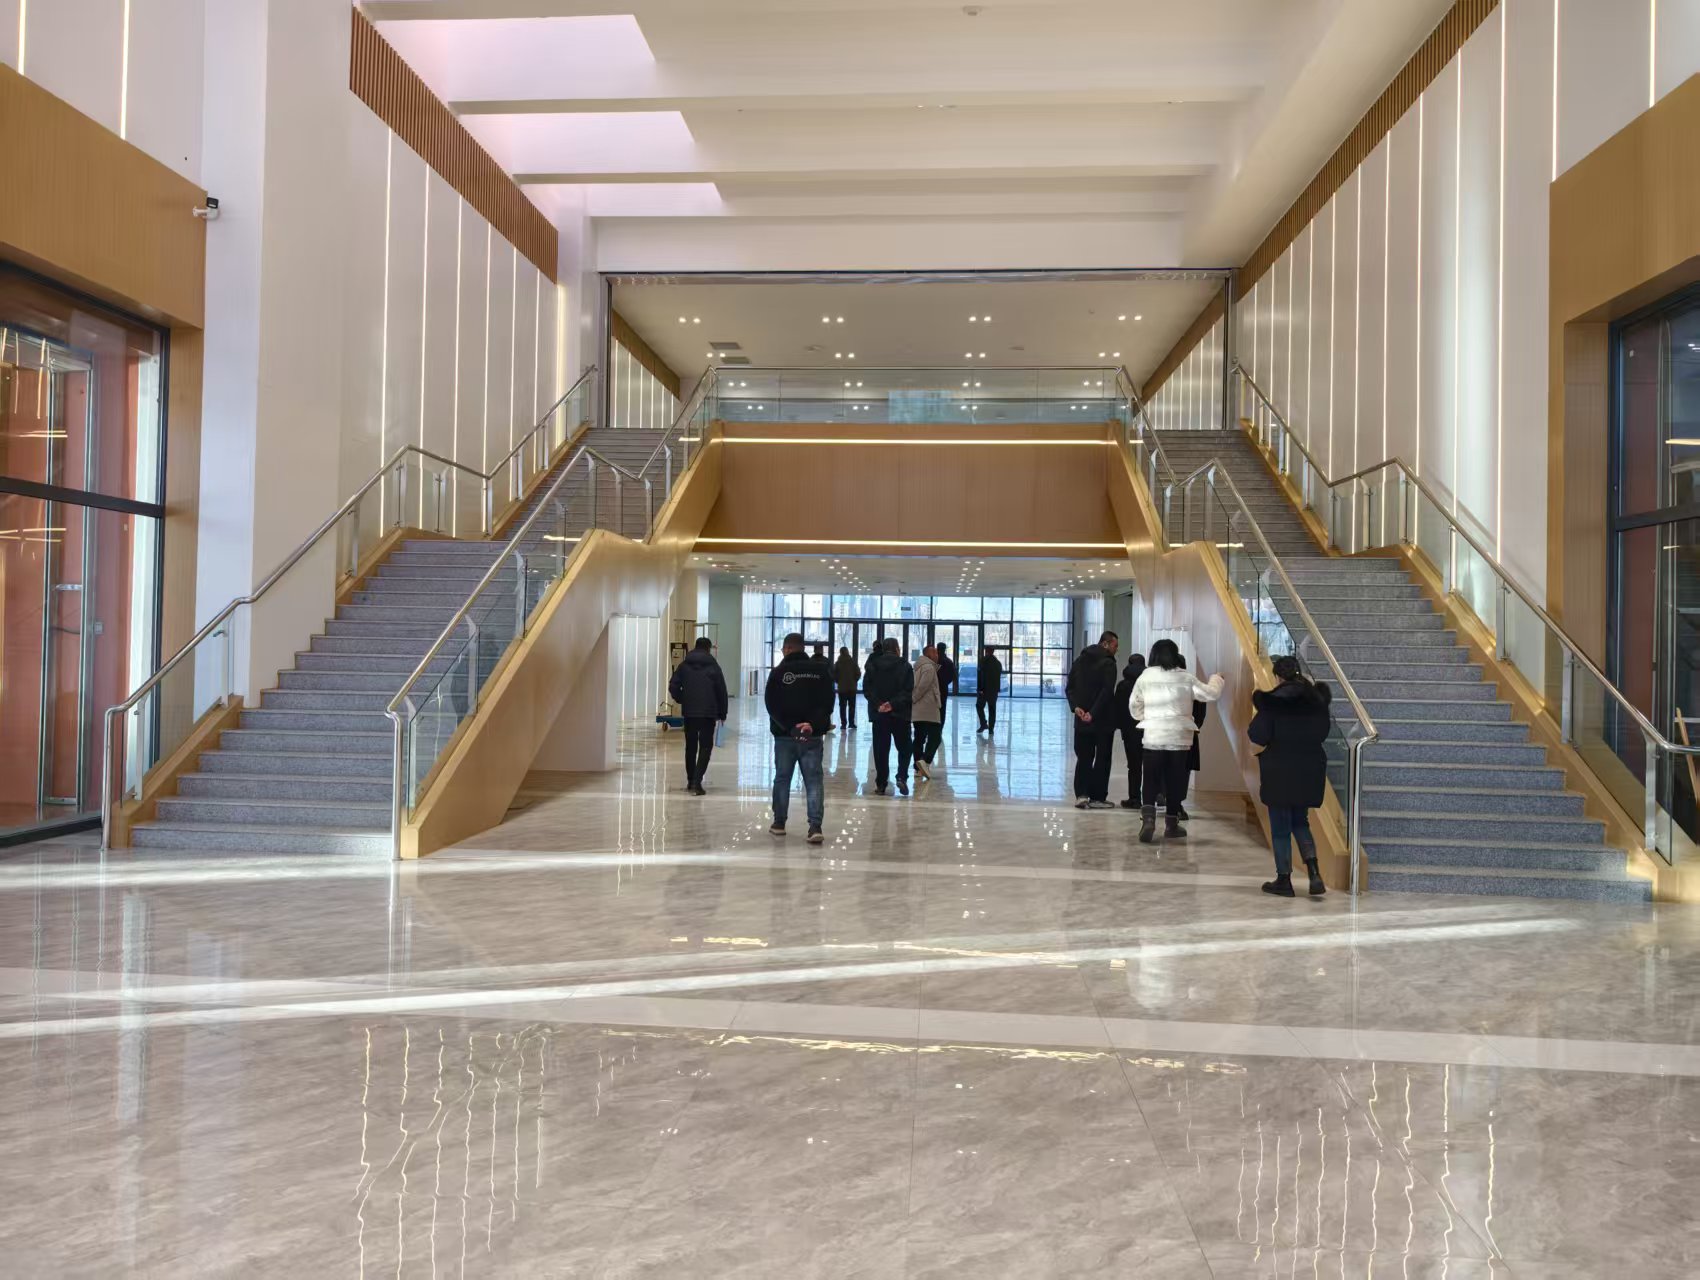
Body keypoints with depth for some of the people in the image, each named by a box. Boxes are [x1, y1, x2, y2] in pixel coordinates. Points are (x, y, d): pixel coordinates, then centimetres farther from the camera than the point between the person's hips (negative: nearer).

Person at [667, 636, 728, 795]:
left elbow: (673, 687, -2)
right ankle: (697, 781, -13)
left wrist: (681, 700, 14)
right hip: (708, 713, -3)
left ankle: (690, 781, 21)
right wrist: (722, 713, 6)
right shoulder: (713, 667, -2)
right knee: (705, 747, 0)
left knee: (690, 746, 15)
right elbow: (722, 692, -2)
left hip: (689, 712, 3)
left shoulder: (684, 666, 5)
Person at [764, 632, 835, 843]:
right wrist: (814, 724, -11)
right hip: (813, 736, 1)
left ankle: (779, 822, 22)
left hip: (784, 736, -1)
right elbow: (827, 703, -3)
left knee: (782, 778, 13)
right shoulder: (821, 670, 3)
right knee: (814, 780, 0)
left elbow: (772, 705, -8)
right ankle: (815, 826, -11)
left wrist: (789, 727, -10)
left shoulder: (778, 672, -5)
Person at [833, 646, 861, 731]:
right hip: (852, 688, 0)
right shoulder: (853, 662, -4)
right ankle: (851, 723, 3)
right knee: (851, 706, 7)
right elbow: (858, 674, -5)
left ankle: (844, 723, 0)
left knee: (842, 706, 5)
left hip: (841, 688, 0)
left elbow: (834, 676, -4)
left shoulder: (837, 663, -4)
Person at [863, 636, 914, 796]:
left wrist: (878, 705, -12)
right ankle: (902, 777, -7)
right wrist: (893, 704, -15)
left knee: (881, 749, 7)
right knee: (905, 747, 11)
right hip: (900, 714, -2)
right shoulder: (904, 666, -3)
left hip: (879, 714, 2)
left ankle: (881, 784, 6)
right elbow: (908, 691, -12)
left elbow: (867, 689, -4)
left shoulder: (872, 665, 4)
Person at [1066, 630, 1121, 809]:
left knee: (1084, 758, 10)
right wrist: (1093, 713, -19)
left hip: (1082, 720, 6)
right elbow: (1107, 691, -20)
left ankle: (1081, 794, 2)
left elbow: (1069, 687, 6)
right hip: (1103, 720, -5)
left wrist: (1076, 706, -5)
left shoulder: (1080, 660, 11)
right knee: (1102, 759, 4)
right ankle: (1097, 797, 6)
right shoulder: (1108, 663, -11)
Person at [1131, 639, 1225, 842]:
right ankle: (1172, 823, 18)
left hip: (1153, 736, 0)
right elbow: (1211, 694, 4)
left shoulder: (1145, 677, 0)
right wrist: (1216, 680, 24)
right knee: (1175, 781, 11)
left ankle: (1148, 817, -18)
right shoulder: (1185, 677, -3)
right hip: (1179, 736, 0)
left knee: (1151, 781, 3)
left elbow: (1134, 705, 8)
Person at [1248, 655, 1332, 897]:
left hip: (1280, 771, -5)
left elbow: (1259, 736, -14)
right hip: (1310, 770, 5)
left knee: (1280, 827, 7)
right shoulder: (1316, 699, 1)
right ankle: (1314, 873, 3)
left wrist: (1250, 729, 6)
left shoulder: (1272, 701, -15)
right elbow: (1322, 733, 11)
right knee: (1300, 822, 19)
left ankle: (1284, 880, 14)